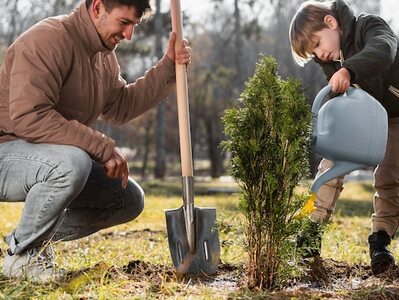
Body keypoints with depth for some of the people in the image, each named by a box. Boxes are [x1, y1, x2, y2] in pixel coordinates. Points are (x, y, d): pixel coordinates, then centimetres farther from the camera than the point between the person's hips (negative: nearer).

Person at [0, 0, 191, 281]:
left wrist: (168, 67, 5)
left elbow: (120, 107, 15)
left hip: (61, 159, 10)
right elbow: (29, 116, -31)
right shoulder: (47, 40, -22)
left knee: (129, 199, 2)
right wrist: (104, 148, -29)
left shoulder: (104, 53, 11)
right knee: (71, 163, -39)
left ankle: (32, 237, 10)